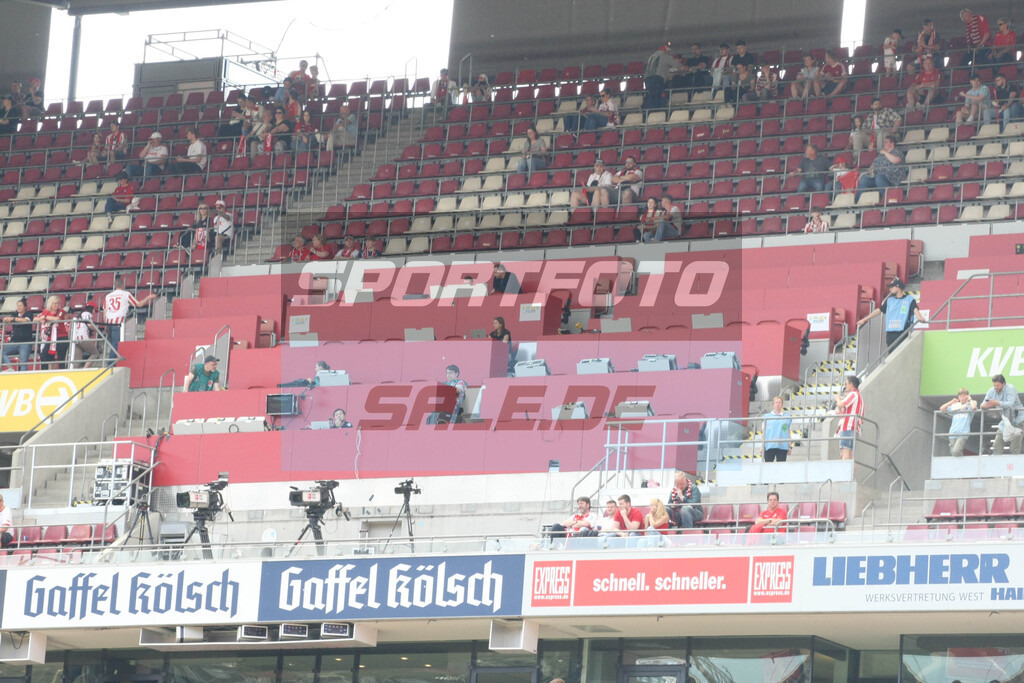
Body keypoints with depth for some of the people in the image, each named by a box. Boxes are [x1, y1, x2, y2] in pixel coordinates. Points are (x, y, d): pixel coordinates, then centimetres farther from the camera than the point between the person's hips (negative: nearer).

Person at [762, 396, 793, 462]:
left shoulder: (787, 417, 9)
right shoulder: (767, 416, 9)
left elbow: (789, 432, 10)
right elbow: (764, 432, 9)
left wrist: (790, 447, 5)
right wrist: (762, 446, 2)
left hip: (782, 446, 0)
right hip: (769, 446, 0)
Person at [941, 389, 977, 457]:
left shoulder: (969, 406, 4)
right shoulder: (955, 406, 17)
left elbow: (974, 407, -20)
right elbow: (942, 409, 16)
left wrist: (970, 399, -1)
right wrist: (951, 402, 9)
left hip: (963, 434, -6)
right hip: (953, 435, 6)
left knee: (956, 451, -26)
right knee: (952, 452, 1)